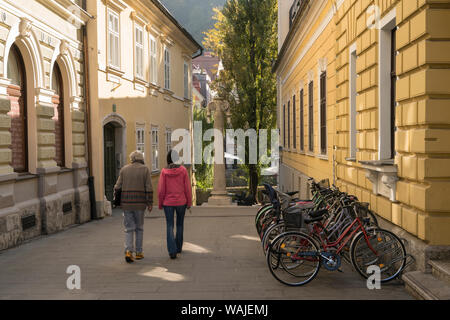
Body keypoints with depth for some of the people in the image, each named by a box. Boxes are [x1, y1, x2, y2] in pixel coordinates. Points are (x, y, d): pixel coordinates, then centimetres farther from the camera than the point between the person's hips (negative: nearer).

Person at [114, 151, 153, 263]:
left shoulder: (124, 169, 6)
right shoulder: (145, 169, -1)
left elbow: (118, 186, 2)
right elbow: (148, 188, -8)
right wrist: (150, 203, -5)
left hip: (126, 203, 1)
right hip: (140, 203, -1)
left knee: (129, 228, 7)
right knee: (139, 228, 14)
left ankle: (128, 251, -11)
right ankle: (139, 252, 18)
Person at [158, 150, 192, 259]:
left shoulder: (164, 172, -7)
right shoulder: (183, 170, -6)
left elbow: (161, 190, -5)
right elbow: (187, 188, -5)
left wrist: (160, 203, 7)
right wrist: (189, 202, 5)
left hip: (168, 203, -1)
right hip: (181, 202, 1)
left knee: (170, 226, 3)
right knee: (180, 224, 19)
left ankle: (172, 251, -9)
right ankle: (178, 248, 30)